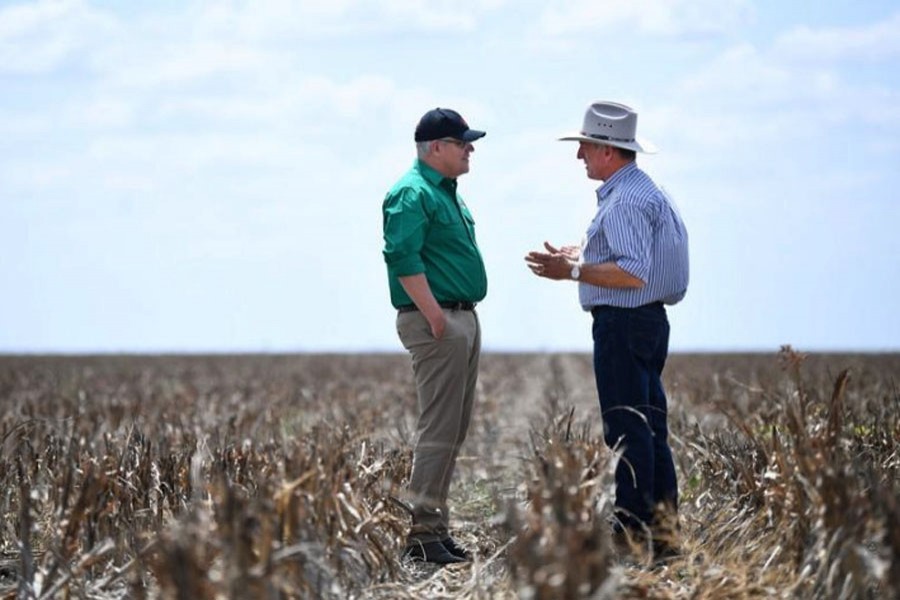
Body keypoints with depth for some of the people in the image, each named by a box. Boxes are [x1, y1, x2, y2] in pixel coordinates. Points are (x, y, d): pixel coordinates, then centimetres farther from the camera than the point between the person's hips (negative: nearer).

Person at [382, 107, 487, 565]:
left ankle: (437, 528, 17)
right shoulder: (412, 193, -12)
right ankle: (422, 535, -7)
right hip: (436, 324, -10)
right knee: (438, 431, -10)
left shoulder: (447, 192, 19)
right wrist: (435, 317, -22)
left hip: (464, 320, 10)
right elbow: (402, 258, -22)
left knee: (454, 431, 11)